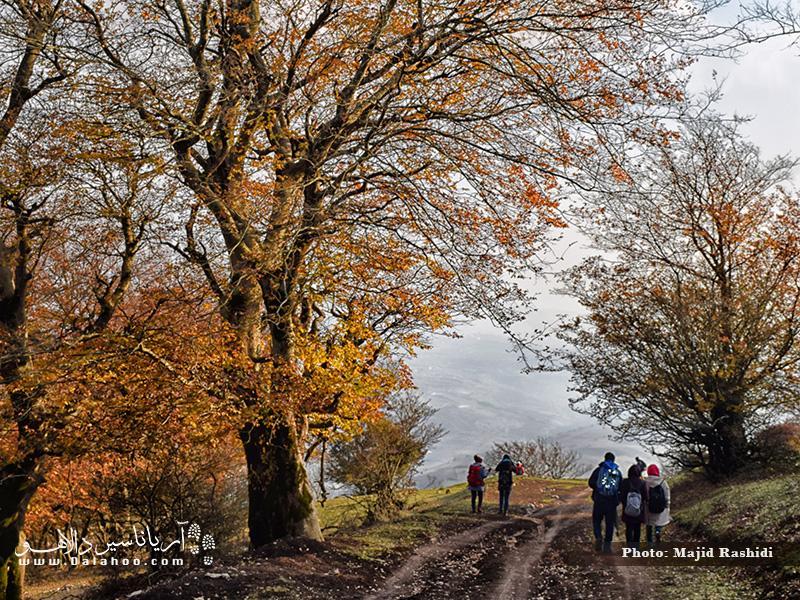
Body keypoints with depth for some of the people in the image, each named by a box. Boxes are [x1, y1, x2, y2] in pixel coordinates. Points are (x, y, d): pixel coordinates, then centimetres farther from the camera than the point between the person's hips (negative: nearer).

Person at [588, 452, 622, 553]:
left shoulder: (599, 470, -2)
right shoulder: (618, 472, 6)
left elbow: (591, 483, -7)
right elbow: (621, 488, 5)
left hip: (599, 500, -2)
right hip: (612, 502, 2)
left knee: (596, 520, 11)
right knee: (610, 523, 8)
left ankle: (598, 537, -11)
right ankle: (607, 544, 8)